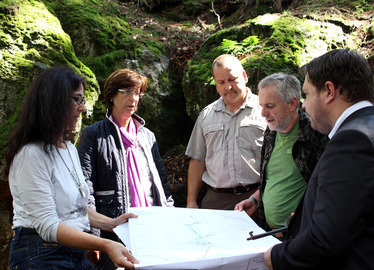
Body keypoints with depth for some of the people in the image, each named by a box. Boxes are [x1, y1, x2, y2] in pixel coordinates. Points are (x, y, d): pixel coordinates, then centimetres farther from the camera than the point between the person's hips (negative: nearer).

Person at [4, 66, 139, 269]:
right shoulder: (31, 154, -18)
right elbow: (47, 226, -24)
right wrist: (105, 245, -32)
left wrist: (112, 224, 5)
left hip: (76, 252, 8)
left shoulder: (70, 149, 11)